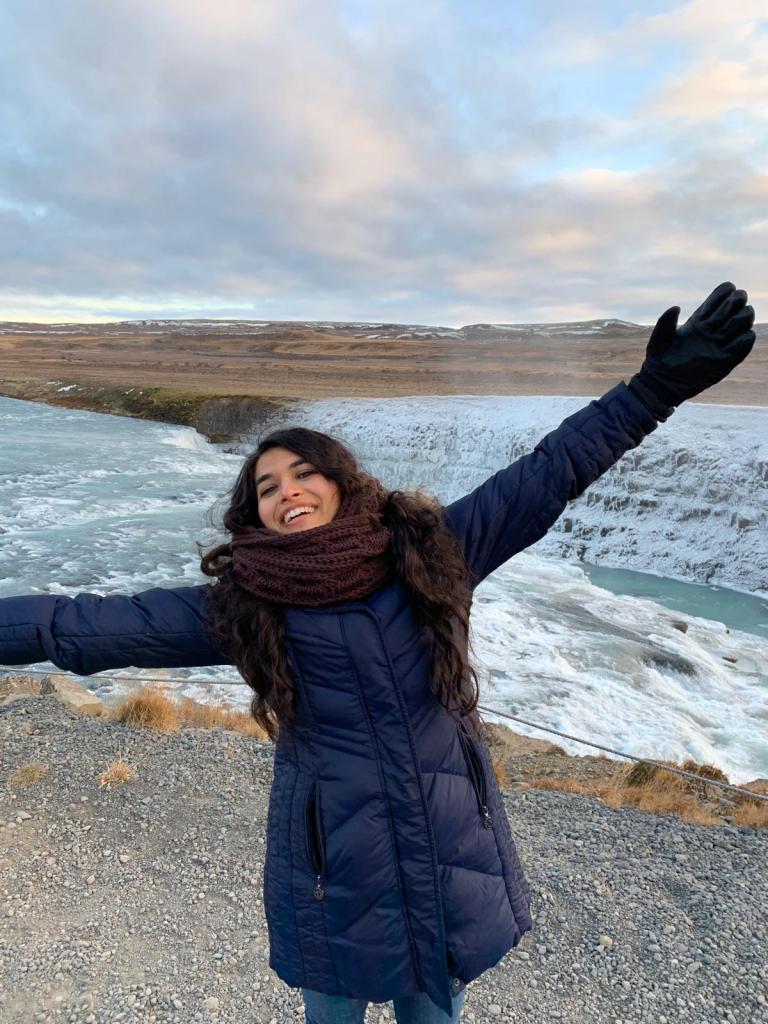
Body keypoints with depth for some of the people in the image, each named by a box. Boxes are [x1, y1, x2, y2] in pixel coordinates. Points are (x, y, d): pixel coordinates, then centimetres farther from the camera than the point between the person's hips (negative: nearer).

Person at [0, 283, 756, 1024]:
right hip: (334, 871, -1)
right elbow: (87, 624, -9)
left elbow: (544, 478, -8)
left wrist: (656, 388, -9)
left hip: (454, 854, 2)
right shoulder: (237, 606, -9)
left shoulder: (426, 550, -8)